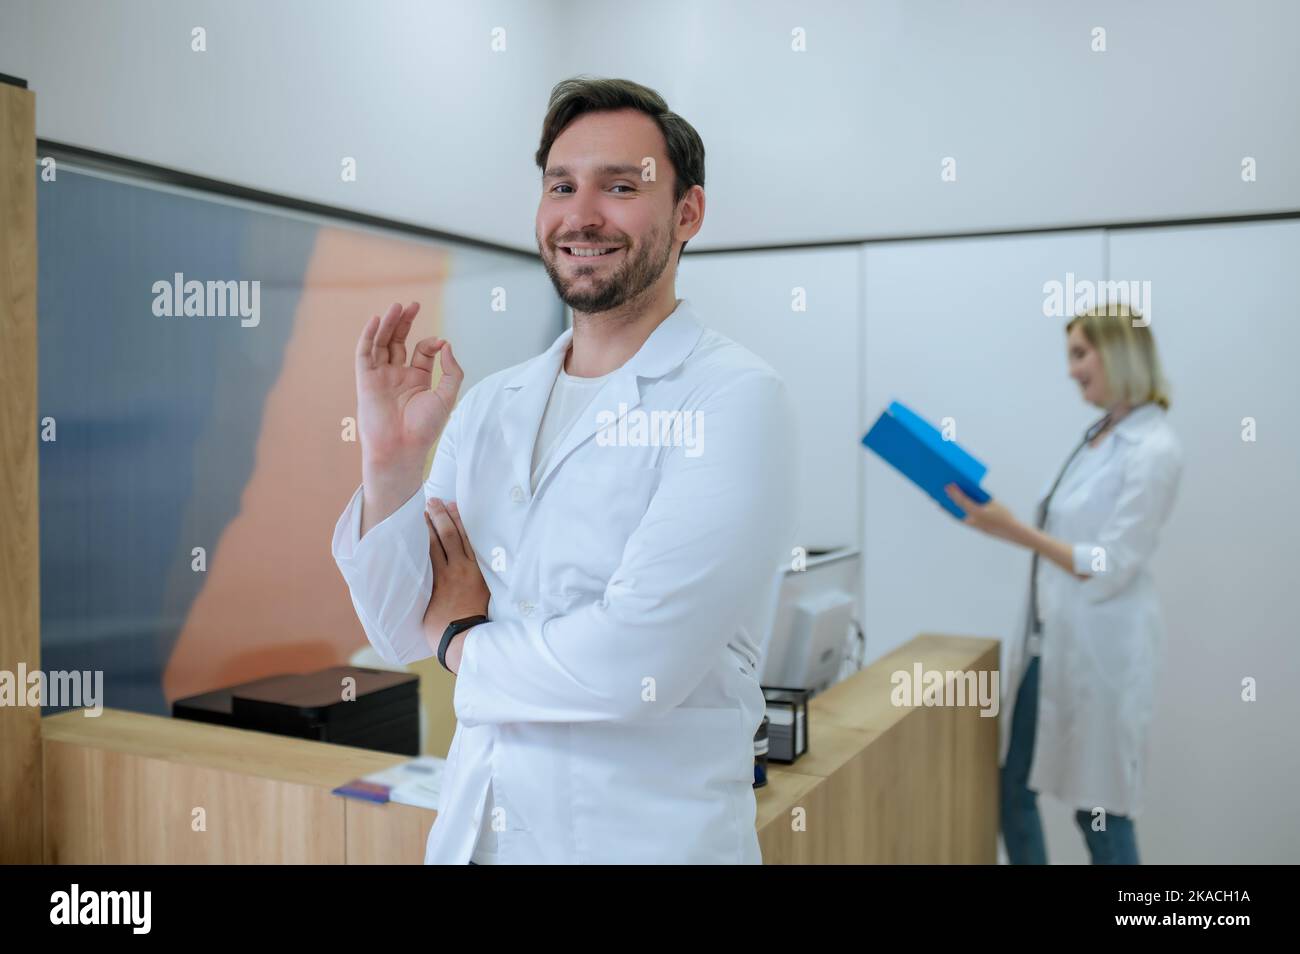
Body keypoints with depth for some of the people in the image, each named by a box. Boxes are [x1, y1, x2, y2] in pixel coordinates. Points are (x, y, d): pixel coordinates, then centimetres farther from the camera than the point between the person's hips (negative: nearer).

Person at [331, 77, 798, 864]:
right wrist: (389, 464, -13)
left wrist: (464, 640, -7)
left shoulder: (735, 400, -16)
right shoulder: (487, 404, 2)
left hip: (648, 835, -5)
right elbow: (401, 633, 2)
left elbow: (635, 664, -25)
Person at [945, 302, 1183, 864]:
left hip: (1099, 648, -8)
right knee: (1012, 788, 13)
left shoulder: (1152, 450, -16)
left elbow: (1110, 569, -19)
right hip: (1050, 639, 9)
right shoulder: (1098, 438, 11)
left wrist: (1018, 534, -20)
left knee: (1097, 808, 6)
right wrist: (1001, 522, 6)